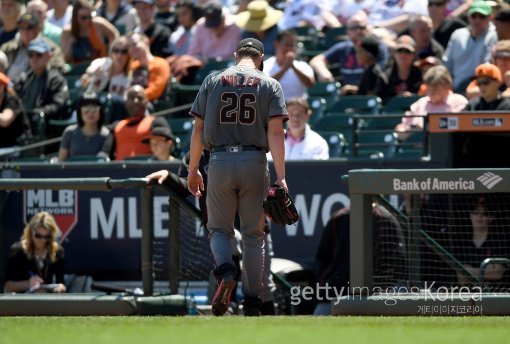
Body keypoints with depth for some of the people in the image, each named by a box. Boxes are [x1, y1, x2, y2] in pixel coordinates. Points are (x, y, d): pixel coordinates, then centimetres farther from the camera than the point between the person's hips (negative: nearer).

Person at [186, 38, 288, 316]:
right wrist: (280, 177, -12)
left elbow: (198, 129, 5)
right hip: (254, 164, 0)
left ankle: (225, 272, -18)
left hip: (220, 163, 0)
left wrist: (193, 170, 12)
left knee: (219, 228, 12)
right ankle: (252, 302, 6)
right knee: (253, 235, 9)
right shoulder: (269, 85, 4)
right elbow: (275, 131, -7)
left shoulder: (213, 81, 8)